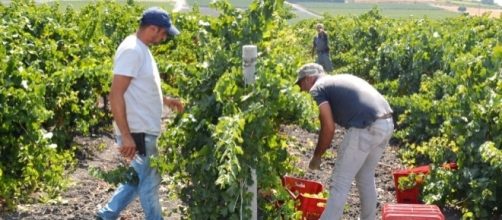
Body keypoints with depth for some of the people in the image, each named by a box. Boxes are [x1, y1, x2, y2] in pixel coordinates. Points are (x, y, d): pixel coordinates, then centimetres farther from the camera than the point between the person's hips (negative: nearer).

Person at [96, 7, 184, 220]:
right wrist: (126, 136, -26)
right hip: (137, 132, -10)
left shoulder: (141, 49, 11)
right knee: (149, 181, 3)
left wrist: (166, 100, 15)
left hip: (145, 130, 10)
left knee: (140, 178, 19)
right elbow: (116, 95, -24)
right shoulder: (131, 50, -19)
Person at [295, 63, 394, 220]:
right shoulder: (343, 79, 29)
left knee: (340, 184, 2)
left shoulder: (317, 88, 5)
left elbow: (328, 127, -5)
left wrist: (317, 156, 8)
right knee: (366, 178, 24)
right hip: (387, 124, 8)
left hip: (366, 129, -8)